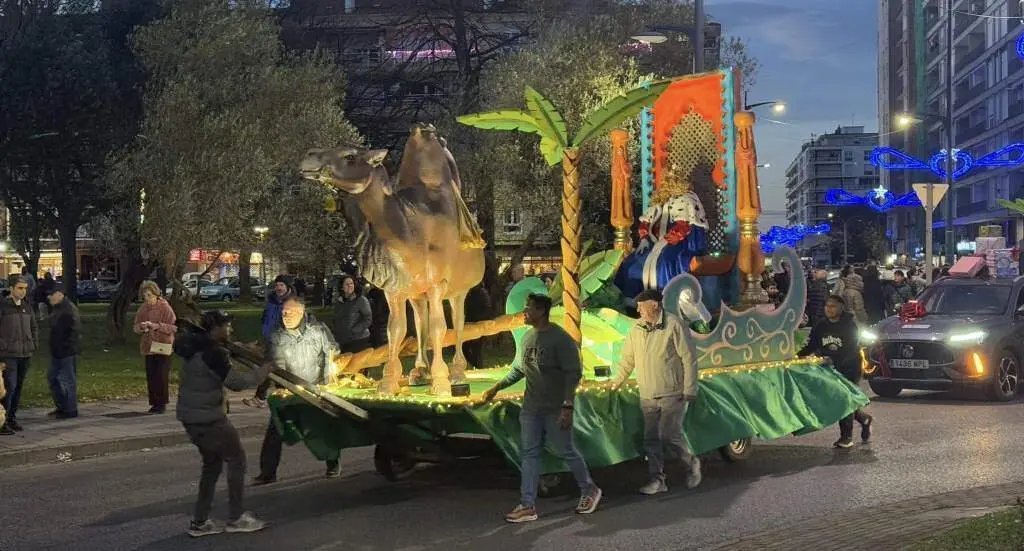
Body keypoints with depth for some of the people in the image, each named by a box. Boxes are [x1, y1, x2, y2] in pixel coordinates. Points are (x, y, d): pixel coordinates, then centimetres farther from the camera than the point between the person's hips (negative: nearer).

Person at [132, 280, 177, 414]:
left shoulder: (165, 307, -8)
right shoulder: (143, 308, 7)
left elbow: (173, 327, -10)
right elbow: (135, 326, 12)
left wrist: (157, 326, -22)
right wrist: (141, 327, -12)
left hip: (163, 346, -5)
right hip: (148, 346, 5)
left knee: (161, 376, -7)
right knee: (150, 376, 4)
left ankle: (162, 403, 4)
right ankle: (154, 403, 13)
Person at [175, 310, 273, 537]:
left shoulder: (195, 345, 7)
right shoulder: (212, 353, -21)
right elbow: (236, 381, -23)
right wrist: (264, 370, -12)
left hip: (191, 416, 9)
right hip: (209, 419, -9)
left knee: (212, 464, 19)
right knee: (237, 460, 4)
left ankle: (199, 522, 19)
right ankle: (236, 518, 10)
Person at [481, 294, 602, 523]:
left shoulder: (560, 339, -15)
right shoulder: (528, 336, 8)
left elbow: (573, 373, -17)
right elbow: (518, 368, 20)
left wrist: (568, 406, -22)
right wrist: (497, 387, 15)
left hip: (556, 409, -7)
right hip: (531, 408, 7)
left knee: (565, 451, 3)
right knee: (529, 454, 4)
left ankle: (589, 490, 25)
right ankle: (528, 505, 6)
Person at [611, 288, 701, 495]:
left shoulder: (674, 325, -9)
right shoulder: (636, 330, 9)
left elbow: (689, 358, -9)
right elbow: (627, 361, 20)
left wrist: (690, 390, -12)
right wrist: (616, 384, 22)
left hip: (672, 395, -6)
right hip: (647, 396, 6)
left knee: (669, 438, -9)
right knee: (650, 439, 5)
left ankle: (691, 463, 17)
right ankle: (657, 479, 15)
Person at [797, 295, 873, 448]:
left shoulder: (849, 325, -11)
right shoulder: (821, 326, 7)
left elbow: (851, 349, -22)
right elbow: (811, 346, 6)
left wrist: (833, 359, -36)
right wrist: (798, 356, -12)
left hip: (850, 368, -6)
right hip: (831, 369, 6)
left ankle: (846, 436, -4)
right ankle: (864, 419, 32)